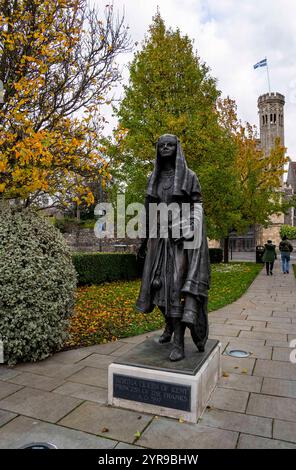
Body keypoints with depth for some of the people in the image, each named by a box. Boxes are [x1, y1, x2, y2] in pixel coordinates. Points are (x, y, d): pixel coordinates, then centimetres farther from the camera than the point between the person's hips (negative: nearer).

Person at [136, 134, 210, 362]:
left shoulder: (189, 176, 2)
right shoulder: (154, 178, 15)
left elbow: (197, 207, -3)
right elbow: (149, 210, 16)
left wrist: (188, 231, -19)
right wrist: (145, 240, 13)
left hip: (182, 234, -5)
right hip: (160, 236, 5)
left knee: (178, 284, -13)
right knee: (159, 283, 6)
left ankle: (179, 343, -8)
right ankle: (170, 325, 31)